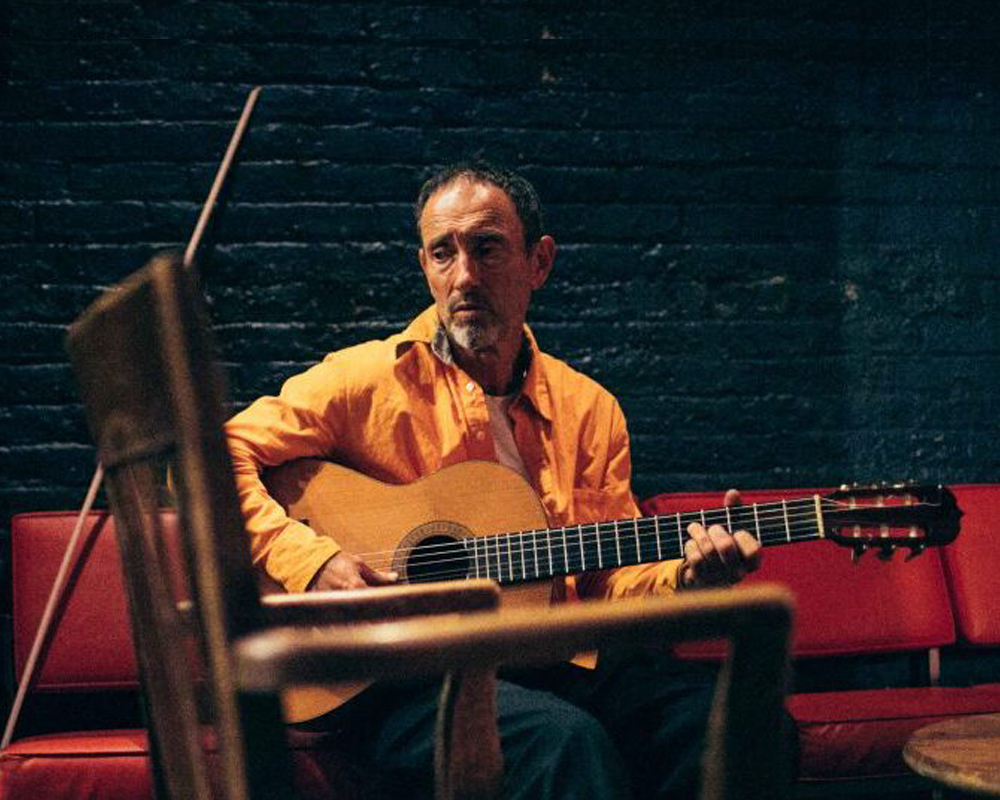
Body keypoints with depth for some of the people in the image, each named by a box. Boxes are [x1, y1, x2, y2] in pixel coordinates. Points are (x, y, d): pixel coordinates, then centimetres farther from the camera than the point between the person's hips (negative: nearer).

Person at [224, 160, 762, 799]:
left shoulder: (589, 409, 13)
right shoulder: (370, 381, 1)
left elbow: (609, 582, 13)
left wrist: (685, 577, -8)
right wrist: (310, 563, -15)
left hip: (552, 664, 4)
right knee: (569, 743, -34)